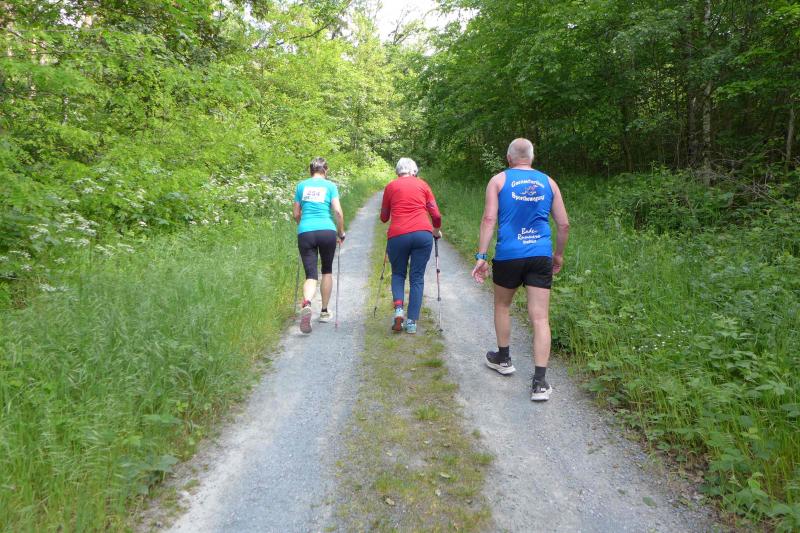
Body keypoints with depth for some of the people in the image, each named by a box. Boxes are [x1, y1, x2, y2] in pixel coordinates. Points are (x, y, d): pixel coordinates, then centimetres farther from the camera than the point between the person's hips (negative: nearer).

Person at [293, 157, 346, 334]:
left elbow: (296, 214, 16)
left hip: (305, 233, 1)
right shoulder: (330, 186, 7)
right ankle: (324, 312, 24)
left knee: (311, 275, 2)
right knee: (327, 271, 19)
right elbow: (338, 212, -2)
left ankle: (306, 304, -29)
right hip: (327, 231, -1)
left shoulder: (301, 185, 14)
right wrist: (341, 233, 8)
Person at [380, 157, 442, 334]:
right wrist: (437, 231, 28)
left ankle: (398, 308, -4)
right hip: (423, 234, 0)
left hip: (398, 235, 0)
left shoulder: (391, 186, 13)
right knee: (417, 278, 8)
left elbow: (384, 218, 20)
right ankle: (412, 322, 6)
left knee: (398, 273, 19)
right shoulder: (422, 184, 14)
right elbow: (436, 215, 10)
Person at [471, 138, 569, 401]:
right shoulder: (548, 182, 11)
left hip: (508, 255, -1)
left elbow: (489, 219, -8)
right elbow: (564, 224, 11)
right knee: (540, 318, 1)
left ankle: (503, 358, 36)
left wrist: (481, 256, -8)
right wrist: (559, 254, 24)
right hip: (541, 256, 2)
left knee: (502, 305, 22)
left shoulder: (498, 180, 4)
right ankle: (540, 381, -2)